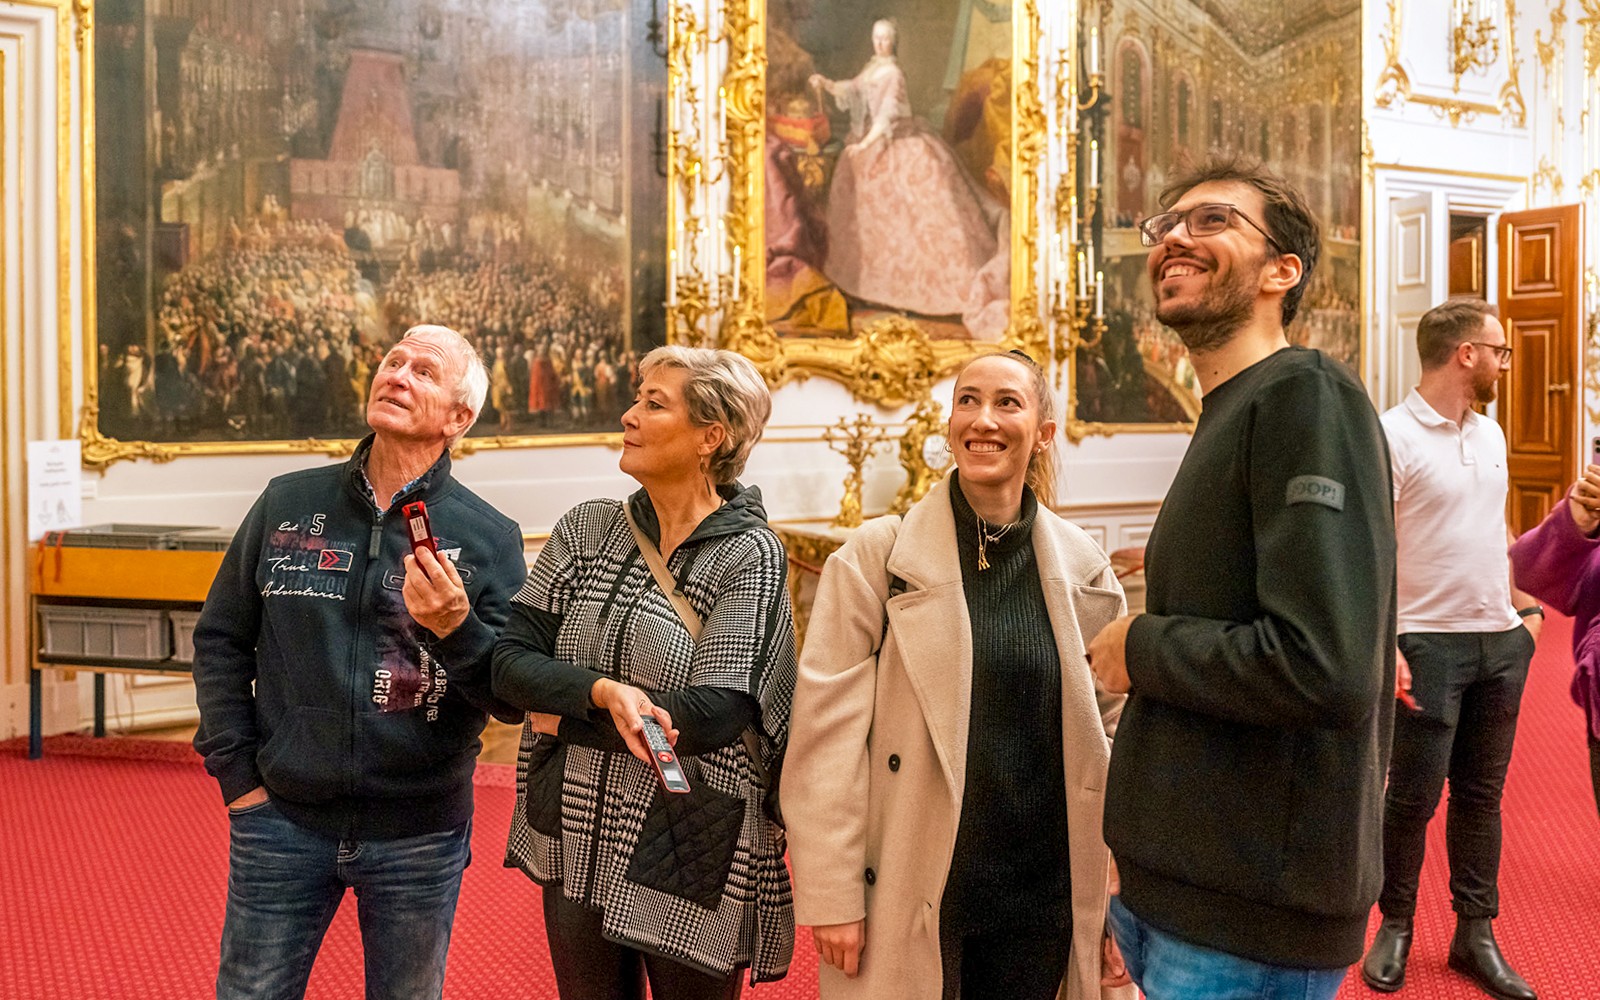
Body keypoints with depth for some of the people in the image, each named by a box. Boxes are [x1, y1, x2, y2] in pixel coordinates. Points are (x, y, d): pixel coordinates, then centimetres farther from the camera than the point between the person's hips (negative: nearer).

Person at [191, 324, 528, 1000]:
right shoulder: (287, 504, 3)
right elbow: (220, 640, 9)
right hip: (283, 818, 1)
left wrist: (457, 629, -23)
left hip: (419, 835, -1)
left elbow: (515, 701, -5)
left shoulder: (490, 537, -3)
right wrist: (236, 772, 3)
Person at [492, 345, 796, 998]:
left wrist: (565, 719, -12)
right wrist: (601, 691, -23)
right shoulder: (586, 529, 3)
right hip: (579, 846, 4)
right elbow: (511, 664, -4)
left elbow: (715, 714, -19)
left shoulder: (749, 554, -11)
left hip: (690, 863, -4)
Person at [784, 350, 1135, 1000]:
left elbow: (1110, 734, 8)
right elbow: (826, 734, -8)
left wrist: (1122, 899, 6)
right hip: (909, 896, -2)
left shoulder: (1082, 568, 3)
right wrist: (831, 896, -11)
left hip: (1042, 898, 3)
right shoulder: (877, 557, -6)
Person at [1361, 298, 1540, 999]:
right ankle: (1395, 928, 18)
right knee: (1413, 796, 1)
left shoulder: (1490, 434, 12)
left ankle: (1476, 932, 23)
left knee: (1481, 794, 13)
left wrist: (1527, 605, 15)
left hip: (1502, 640, 7)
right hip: (1430, 644, -7)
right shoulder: (1391, 435, -11)